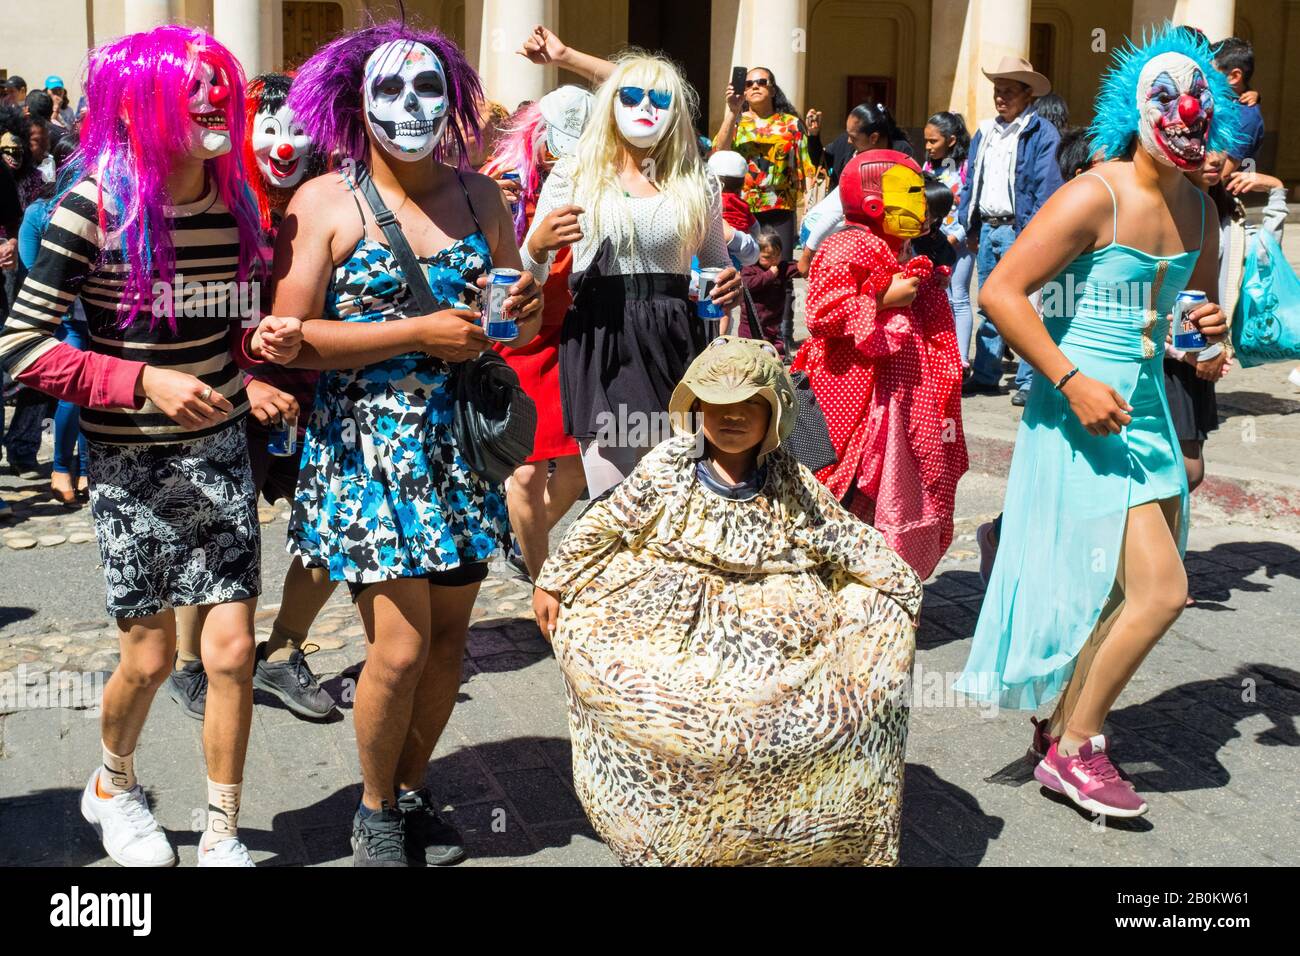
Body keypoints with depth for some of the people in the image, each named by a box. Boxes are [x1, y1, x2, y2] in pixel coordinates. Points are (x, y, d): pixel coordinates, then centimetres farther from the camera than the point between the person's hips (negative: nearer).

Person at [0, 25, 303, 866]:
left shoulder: (233, 198, 0)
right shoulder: (94, 205, -16)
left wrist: (262, 340, -8)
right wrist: (144, 382, -24)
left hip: (220, 449, 4)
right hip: (132, 462, -4)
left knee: (232, 650, 1)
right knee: (151, 658, 7)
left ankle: (223, 836, 19)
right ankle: (114, 788, 40)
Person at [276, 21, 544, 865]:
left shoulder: (480, 195, 8)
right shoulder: (324, 203, -5)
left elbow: (517, 323, 14)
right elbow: (293, 337, -12)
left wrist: (525, 310, -10)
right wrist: (419, 333, -18)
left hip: (461, 443, 5)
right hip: (368, 445, -4)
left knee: (450, 634, 10)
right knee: (402, 643, -7)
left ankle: (413, 791, 32)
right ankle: (375, 812, 19)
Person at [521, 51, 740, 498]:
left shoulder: (696, 183, 12)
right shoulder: (572, 175, 7)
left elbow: (716, 265, 22)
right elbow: (529, 274, 8)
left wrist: (729, 284, -2)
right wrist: (538, 245, -15)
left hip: (674, 344, 2)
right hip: (598, 345, -2)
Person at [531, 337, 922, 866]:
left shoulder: (790, 483, 5)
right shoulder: (666, 468, 2)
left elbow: (848, 539, 10)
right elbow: (603, 525, 6)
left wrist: (894, 584, 1)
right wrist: (552, 583, 5)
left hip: (770, 620, 1)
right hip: (667, 620, 0)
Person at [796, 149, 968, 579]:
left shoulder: (888, 250, 19)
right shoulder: (848, 248, -13)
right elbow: (821, 312, -25)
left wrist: (925, 287, 17)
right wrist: (884, 298, -21)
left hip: (896, 394, 10)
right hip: (857, 390, -10)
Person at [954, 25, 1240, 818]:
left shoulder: (1198, 209, 9)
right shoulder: (1095, 197, -16)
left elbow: (1202, 294, 27)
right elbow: (1000, 292, -20)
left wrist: (1214, 322, 2)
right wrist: (1072, 381, -23)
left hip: (1146, 408, 9)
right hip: (1082, 413, -8)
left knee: (1138, 590, 12)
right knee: (1160, 590, -10)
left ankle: (1065, 717, 32)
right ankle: (1073, 750, 7)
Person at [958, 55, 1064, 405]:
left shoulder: (1042, 133, -6)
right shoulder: (985, 132, 16)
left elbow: (1047, 188, -12)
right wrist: (970, 226, 12)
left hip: (1018, 231, -7)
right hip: (987, 229, 7)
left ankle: (1029, 382, 0)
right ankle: (985, 376, 21)